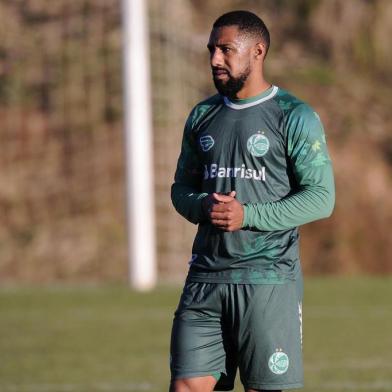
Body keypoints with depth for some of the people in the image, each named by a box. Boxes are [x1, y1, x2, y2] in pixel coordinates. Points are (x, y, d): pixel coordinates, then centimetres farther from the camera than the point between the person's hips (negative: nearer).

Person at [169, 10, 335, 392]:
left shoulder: (295, 117, -3)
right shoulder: (202, 116, 14)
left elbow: (321, 197, -8)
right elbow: (181, 188, 19)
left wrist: (248, 215, -18)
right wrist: (203, 207, -6)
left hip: (268, 278, -5)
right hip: (206, 275, 5)